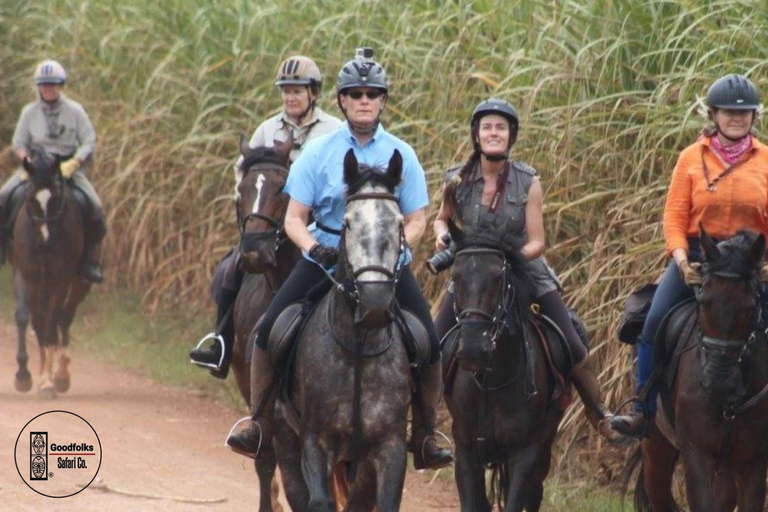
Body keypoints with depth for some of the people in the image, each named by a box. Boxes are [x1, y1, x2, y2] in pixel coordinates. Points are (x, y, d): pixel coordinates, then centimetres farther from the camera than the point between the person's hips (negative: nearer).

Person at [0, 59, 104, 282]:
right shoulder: (30, 111, 3)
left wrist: (74, 163, -19)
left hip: (68, 165, -1)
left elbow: (89, 141, -3)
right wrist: (27, 161, -14)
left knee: (94, 207, -22)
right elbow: (19, 142, 7)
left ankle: (89, 259, -6)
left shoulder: (74, 110, -1)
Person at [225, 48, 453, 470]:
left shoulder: (401, 155, 2)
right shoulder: (319, 152, -1)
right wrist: (314, 247, -21)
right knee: (270, 330, -14)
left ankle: (424, 436, 2)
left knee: (429, 342, -13)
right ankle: (259, 423, -1)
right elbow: (294, 218, -1)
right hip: (325, 256, 0)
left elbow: (417, 220, 4)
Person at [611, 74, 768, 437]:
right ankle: (642, 410, -9)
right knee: (655, 321, -16)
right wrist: (682, 260, -15)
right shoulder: (692, 158, 2)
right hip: (695, 256, 0)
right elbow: (674, 217, -1)